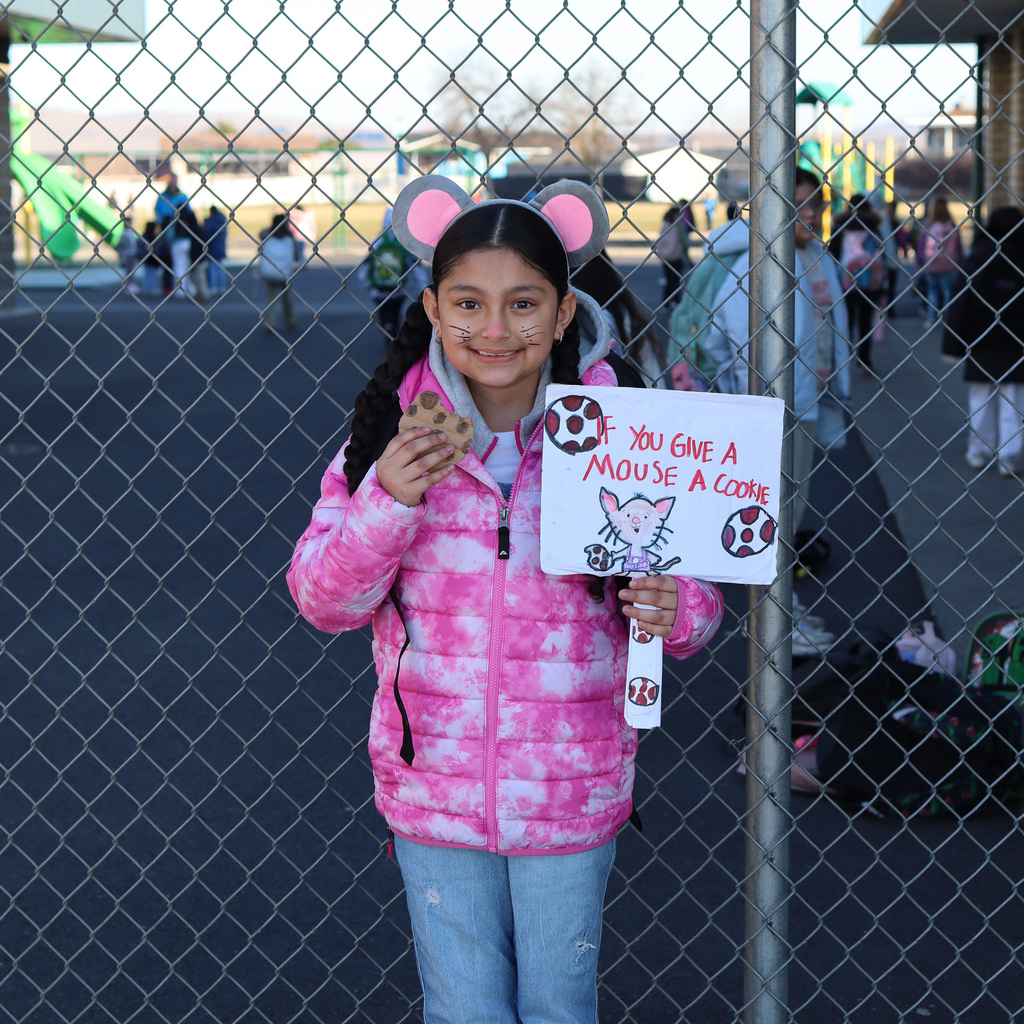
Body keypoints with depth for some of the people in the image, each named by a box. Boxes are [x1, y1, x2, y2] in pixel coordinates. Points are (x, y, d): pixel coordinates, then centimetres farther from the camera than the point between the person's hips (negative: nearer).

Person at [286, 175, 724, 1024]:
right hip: (434, 786, 1)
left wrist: (675, 612, -23)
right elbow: (325, 602, -4)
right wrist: (386, 500, -21)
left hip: (571, 792, 0)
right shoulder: (395, 432, -6)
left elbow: (695, 597, 0)